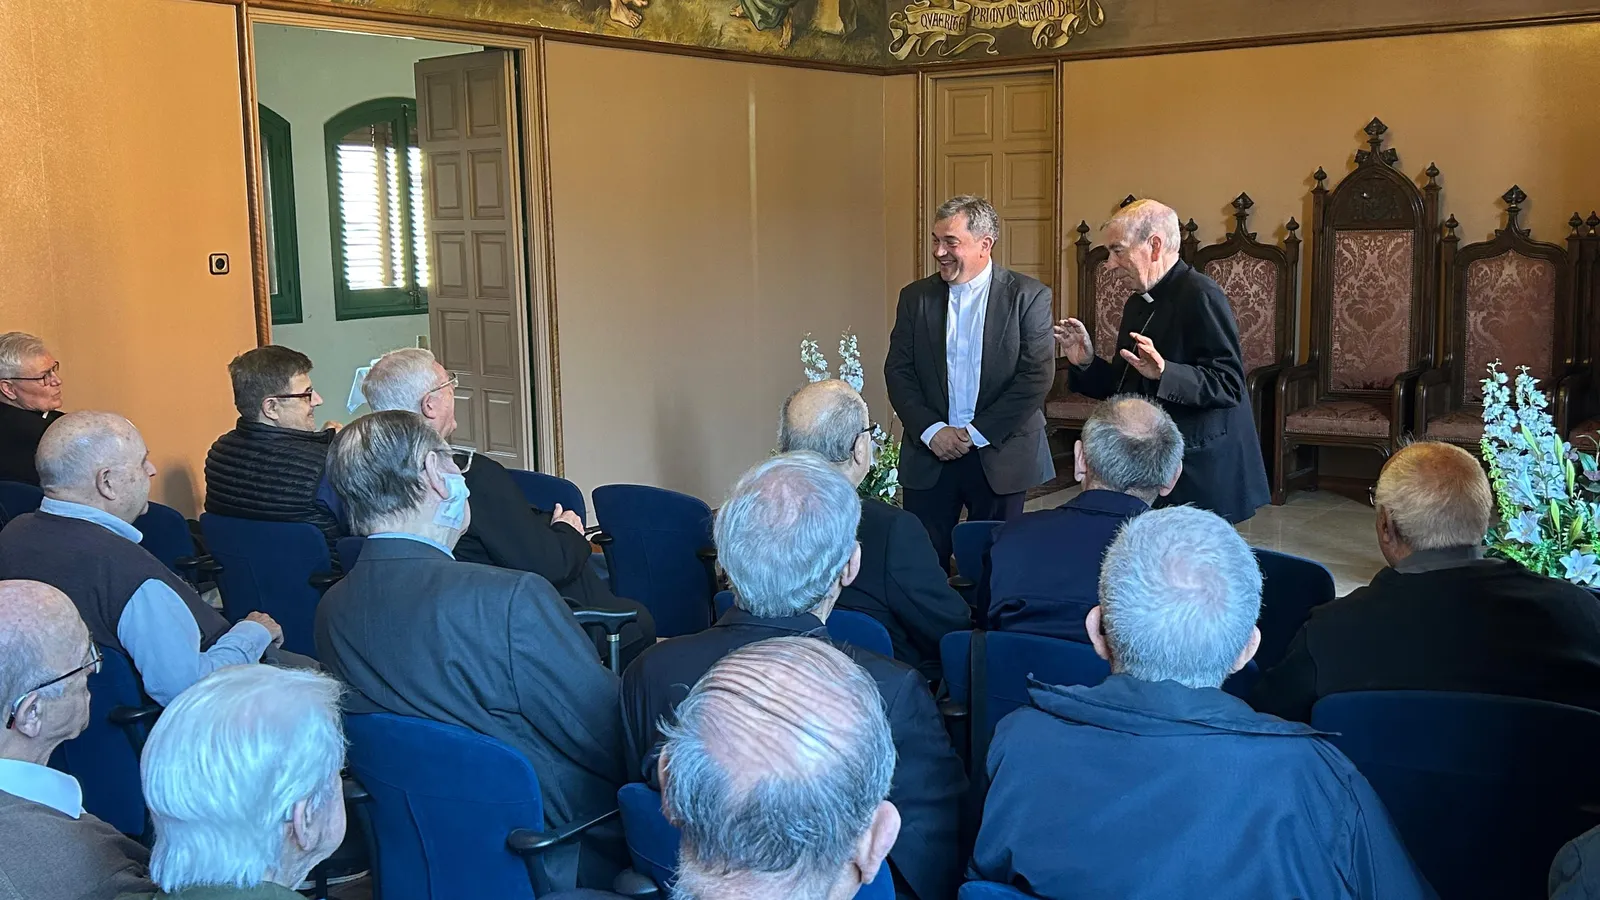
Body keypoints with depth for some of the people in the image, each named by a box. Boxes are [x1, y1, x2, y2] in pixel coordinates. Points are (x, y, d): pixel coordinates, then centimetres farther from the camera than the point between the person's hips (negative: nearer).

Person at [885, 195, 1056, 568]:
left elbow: (1037, 375, -8)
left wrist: (977, 433, -11)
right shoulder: (915, 297, 7)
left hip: (1000, 455, -2)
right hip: (930, 454, 2)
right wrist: (931, 431, -10)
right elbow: (898, 371, 4)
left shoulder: (1028, 296, -3)